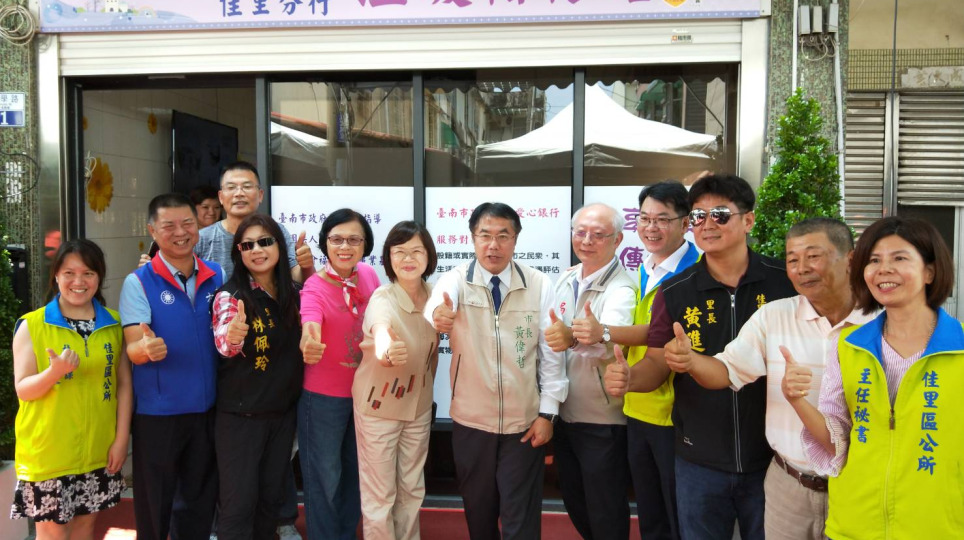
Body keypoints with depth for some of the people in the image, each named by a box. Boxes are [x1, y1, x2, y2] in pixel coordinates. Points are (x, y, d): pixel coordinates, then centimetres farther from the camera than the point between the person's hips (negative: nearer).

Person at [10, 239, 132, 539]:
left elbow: (123, 383, 5)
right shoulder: (32, 325, -6)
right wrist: (55, 371, -28)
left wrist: (121, 438, 0)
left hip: (98, 450, 3)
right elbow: (23, 390, -7)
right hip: (48, 453, -3)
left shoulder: (113, 323, 3)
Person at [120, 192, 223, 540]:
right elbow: (133, 350, -17)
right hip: (157, 411, -3)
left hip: (208, 407, 4)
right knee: (155, 501, 11)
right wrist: (146, 348, -39)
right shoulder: (138, 283, -10)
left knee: (200, 498, 19)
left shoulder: (217, 276, 1)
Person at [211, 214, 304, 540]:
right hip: (240, 415, -5)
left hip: (283, 412, 5)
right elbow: (223, 343, -33)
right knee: (239, 503, 2)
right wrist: (232, 335, -55)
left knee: (272, 497, 18)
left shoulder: (293, 293, 1)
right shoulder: (230, 294, -13)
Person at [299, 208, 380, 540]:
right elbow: (309, 326, -41)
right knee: (326, 478, 8)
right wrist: (308, 344, -63)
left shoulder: (369, 276, -6)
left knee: (355, 471, 21)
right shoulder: (315, 288, -21)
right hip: (324, 396, -5)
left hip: (364, 391, 6)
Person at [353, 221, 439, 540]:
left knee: (412, 490, 19)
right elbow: (381, 330, -48)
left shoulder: (434, 295, -8)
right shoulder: (382, 299, -25)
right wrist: (387, 352, -70)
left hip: (419, 406, 5)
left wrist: (427, 389, 12)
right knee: (379, 497, 7)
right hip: (378, 406, -5)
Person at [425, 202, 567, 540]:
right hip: (471, 423, 1)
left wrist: (548, 412, -5)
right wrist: (438, 316, -52)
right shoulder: (455, 280, -6)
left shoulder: (540, 285, -6)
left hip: (525, 423, -1)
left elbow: (551, 351, -3)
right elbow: (436, 306, -28)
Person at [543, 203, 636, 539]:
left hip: (603, 424, -7)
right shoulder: (565, 279, 3)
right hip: (564, 416, 7)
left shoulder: (621, 290, -20)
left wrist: (573, 338, -59)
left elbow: (610, 343, -41)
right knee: (574, 503, 22)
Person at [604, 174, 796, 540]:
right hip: (700, 462, 1)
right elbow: (657, 363, 0)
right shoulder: (674, 293, -3)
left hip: (771, 458, 0)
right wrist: (628, 378, -21)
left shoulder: (785, 281, -7)